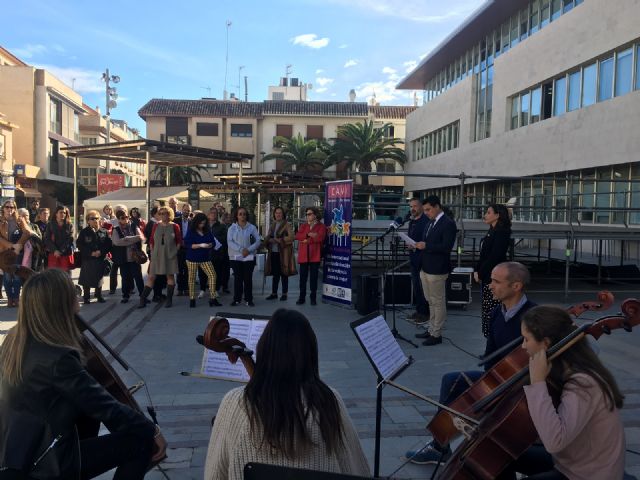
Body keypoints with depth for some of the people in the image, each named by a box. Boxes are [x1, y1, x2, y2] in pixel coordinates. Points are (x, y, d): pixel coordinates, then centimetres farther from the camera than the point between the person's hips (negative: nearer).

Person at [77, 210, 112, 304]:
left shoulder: (104, 232, 3)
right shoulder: (84, 232, -2)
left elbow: (108, 245, 1)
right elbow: (79, 245, -7)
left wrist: (101, 252, -15)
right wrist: (91, 253, -15)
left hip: (100, 259, 2)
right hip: (87, 259, -2)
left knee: (99, 278, 10)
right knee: (86, 279, 4)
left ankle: (99, 296, 23)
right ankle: (86, 297, 16)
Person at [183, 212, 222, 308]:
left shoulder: (207, 231, 7)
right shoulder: (190, 232, -4)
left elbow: (214, 242, 9)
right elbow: (188, 244, -13)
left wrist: (211, 245, -15)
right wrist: (200, 245, -23)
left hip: (205, 258, 3)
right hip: (192, 258, -3)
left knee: (212, 275, -9)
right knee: (192, 278, 4)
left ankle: (213, 299, -5)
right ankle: (192, 299, 17)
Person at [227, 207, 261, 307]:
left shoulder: (252, 227, 4)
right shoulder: (232, 228, 4)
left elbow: (258, 241, -1)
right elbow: (229, 242, -6)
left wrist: (248, 250, -14)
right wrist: (241, 249, -17)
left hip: (249, 257, 0)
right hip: (235, 257, 0)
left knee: (248, 278, 1)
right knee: (238, 278, 2)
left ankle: (249, 299, 8)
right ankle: (237, 299, 10)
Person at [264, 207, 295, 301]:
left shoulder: (287, 225, -2)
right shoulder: (272, 225, 17)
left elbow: (291, 237, -13)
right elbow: (267, 238, 17)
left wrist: (279, 240, -17)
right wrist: (269, 240, -6)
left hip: (283, 253, -5)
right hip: (273, 252, 5)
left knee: (284, 274, 1)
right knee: (275, 274, 10)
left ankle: (284, 294, 9)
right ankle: (274, 293, 17)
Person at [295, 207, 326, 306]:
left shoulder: (321, 226, 3)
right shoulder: (303, 226, 16)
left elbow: (320, 238, -14)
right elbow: (297, 236, 0)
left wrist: (307, 240, -9)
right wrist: (308, 234, -13)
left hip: (314, 255, -3)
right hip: (303, 255, 3)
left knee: (314, 276, 2)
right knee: (303, 276, 4)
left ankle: (313, 297, 11)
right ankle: (301, 297, 10)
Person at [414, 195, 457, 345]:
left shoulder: (448, 223, -13)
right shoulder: (430, 222, 13)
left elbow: (447, 247, -21)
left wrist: (426, 246, -22)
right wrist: (418, 245, 1)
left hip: (436, 270, -9)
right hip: (425, 268, 9)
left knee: (438, 302, 2)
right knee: (431, 302, 17)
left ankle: (436, 334, 10)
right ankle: (431, 330, 27)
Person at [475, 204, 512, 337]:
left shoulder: (501, 233, -15)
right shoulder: (492, 231, 14)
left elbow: (494, 257, -20)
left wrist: (480, 273, -12)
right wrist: (476, 270, 6)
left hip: (494, 277, -10)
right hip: (486, 277, 10)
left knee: (491, 311, -6)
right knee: (486, 310, 14)